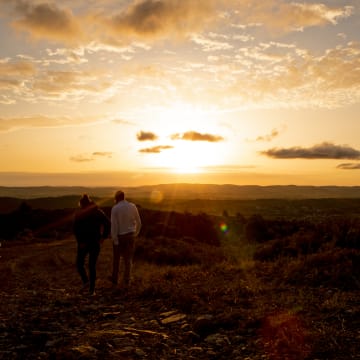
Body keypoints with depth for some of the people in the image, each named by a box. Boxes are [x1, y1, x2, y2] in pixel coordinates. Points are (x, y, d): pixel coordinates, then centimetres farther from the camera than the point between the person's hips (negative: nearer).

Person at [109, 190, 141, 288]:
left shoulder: (115, 208, -12)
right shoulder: (132, 206, -1)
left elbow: (114, 225, -15)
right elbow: (138, 222, 5)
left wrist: (115, 241, -12)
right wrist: (136, 233, 20)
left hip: (119, 236, -2)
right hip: (130, 236, 2)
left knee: (116, 258, 17)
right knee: (128, 259, 9)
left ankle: (115, 279, 31)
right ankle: (126, 281, 10)